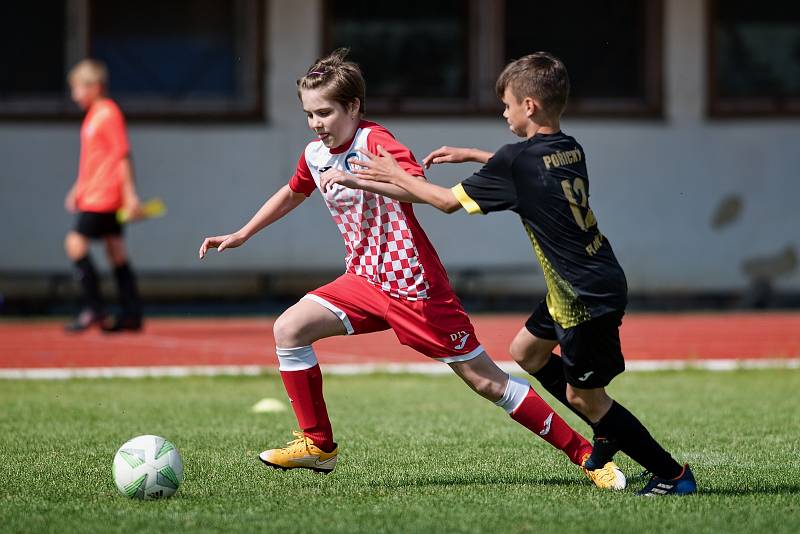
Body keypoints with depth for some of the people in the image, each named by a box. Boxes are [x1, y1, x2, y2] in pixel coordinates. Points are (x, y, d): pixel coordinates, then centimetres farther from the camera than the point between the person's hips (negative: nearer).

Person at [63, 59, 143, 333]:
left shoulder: (108, 114, -12)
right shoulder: (93, 115, 16)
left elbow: (122, 155, -15)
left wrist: (130, 193, -17)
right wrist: (78, 190, 23)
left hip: (104, 195, -10)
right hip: (93, 195, 10)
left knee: (76, 243, -13)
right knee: (115, 250, 8)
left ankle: (94, 308, -12)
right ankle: (131, 314, 9)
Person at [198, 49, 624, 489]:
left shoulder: (374, 140, -18)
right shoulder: (315, 155, 5)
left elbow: (417, 186, -36)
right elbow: (292, 194, 28)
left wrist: (354, 180, -45)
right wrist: (241, 235, 29)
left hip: (415, 285, -7)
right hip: (366, 280, 7)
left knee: (486, 381, -5)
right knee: (289, 329, -9)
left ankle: (585, 453, 3)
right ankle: (318, 445, 3)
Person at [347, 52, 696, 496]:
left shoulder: (518, 160, -18)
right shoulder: (569, 150, 5)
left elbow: (449, 201, -7)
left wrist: (395, 176, 6)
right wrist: (472, 155, 29)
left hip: (590, 297, -9)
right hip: (573, 290, 9)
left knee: (583, 396, 1)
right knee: (526, 352, 24)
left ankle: (673, 475, 4)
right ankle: (608, 431, 30)